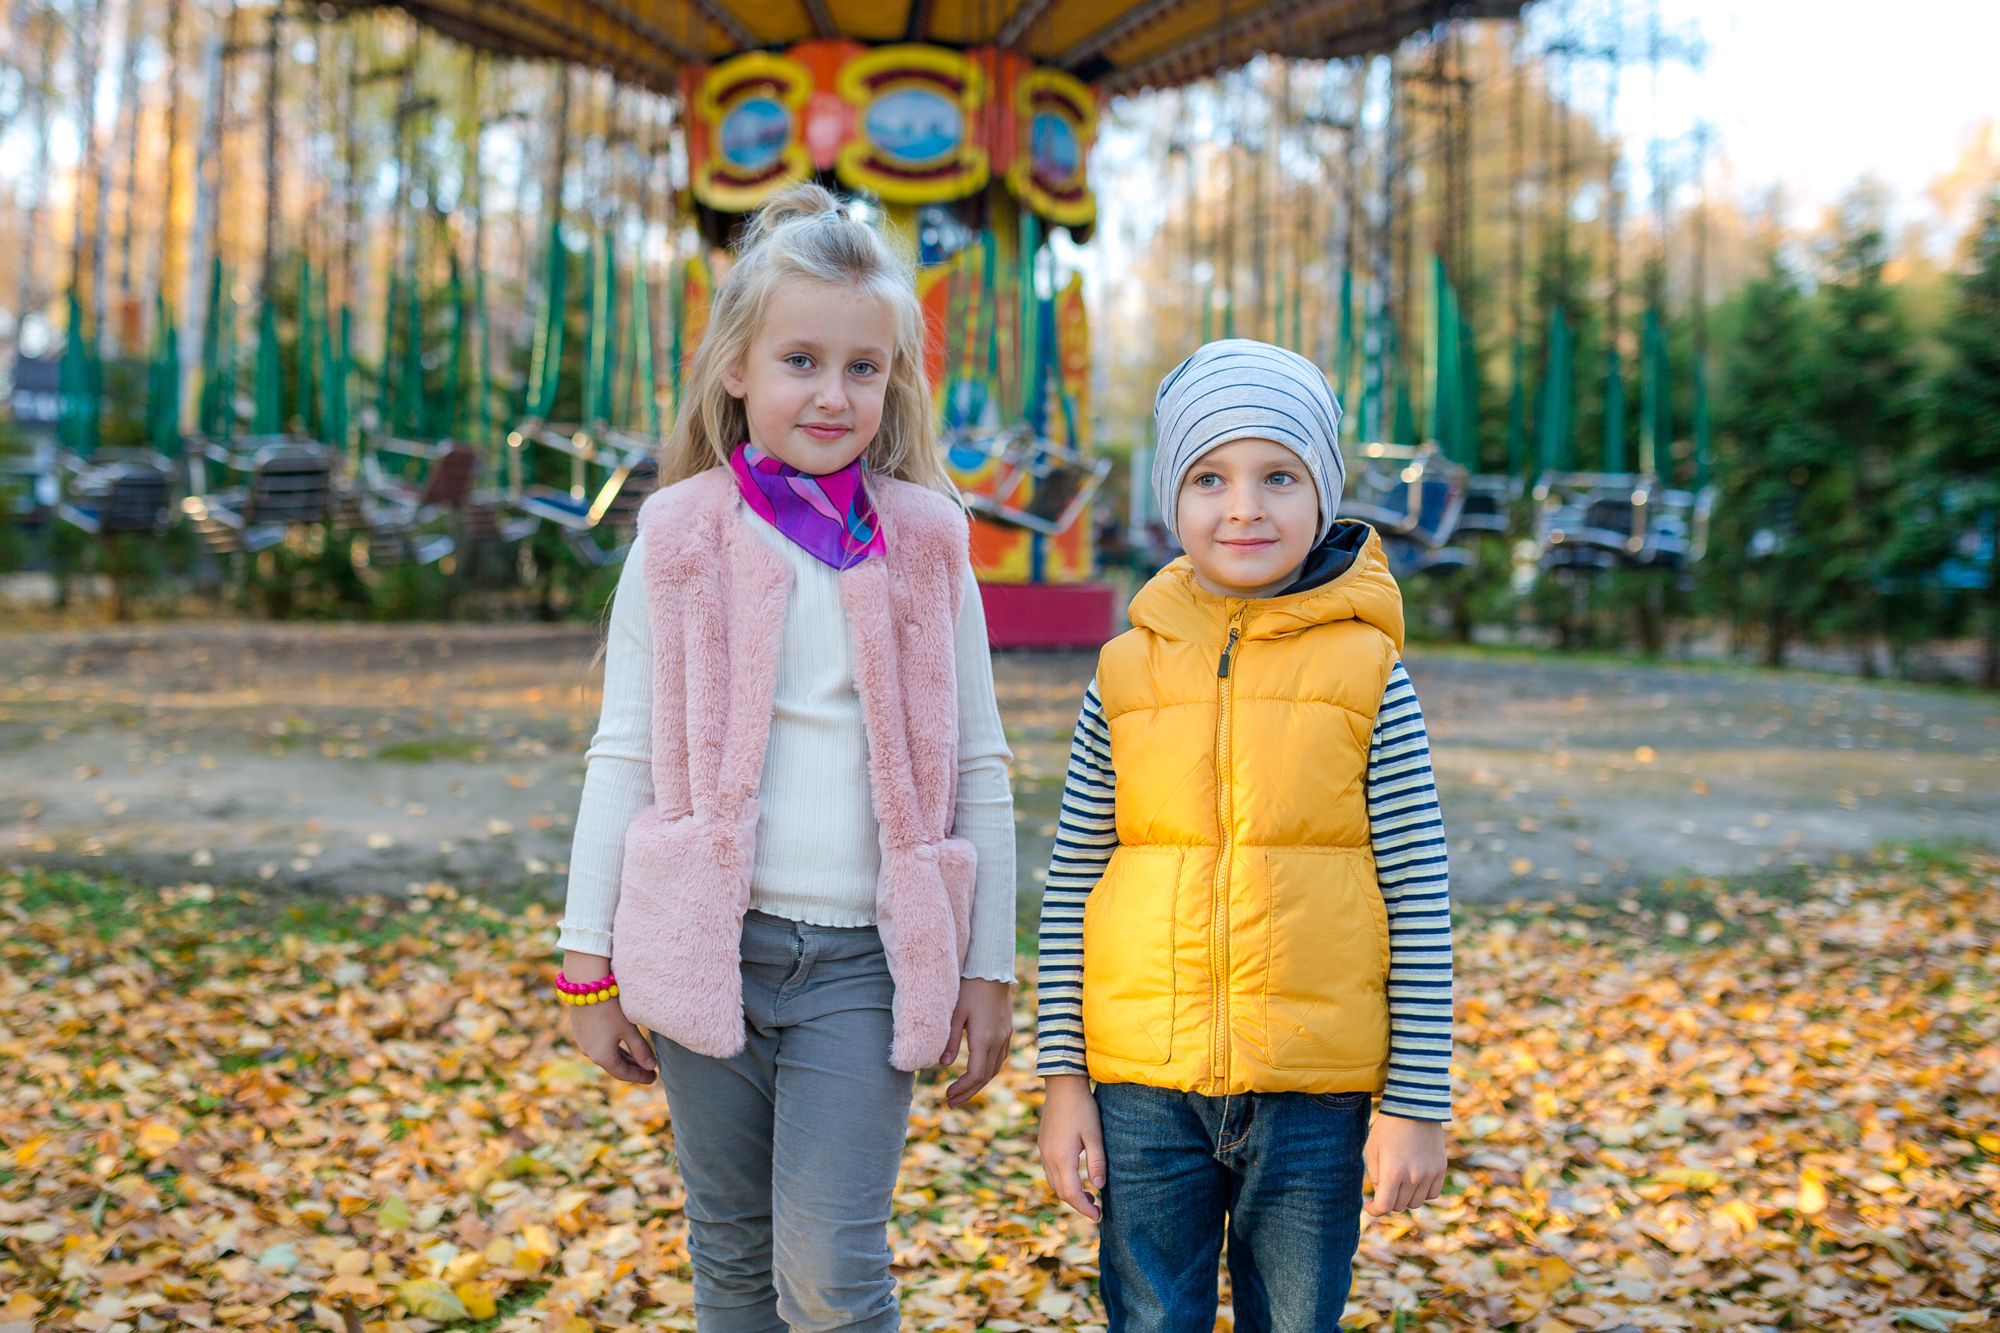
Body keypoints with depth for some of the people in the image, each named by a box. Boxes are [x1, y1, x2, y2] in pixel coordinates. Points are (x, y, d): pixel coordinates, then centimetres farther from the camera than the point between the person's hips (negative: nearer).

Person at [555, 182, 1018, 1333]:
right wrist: (589, 963, 3)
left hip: (869, 956, -1)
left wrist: (988, 969, 5)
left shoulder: (927, 544, 2)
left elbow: (979, 770, 6)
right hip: (710, 945, 1)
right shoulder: (683, 540, 1)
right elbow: (624, 757, 3)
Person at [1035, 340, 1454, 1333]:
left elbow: (1421, 897, -2)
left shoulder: (1365, 672, -3)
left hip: (1314, 1090, -1)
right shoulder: (1127, 674, 1)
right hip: (1144, 1082, 1)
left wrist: (1418, 1103, -3)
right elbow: (1070, 884, 5)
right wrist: (1063, 1081, 4)